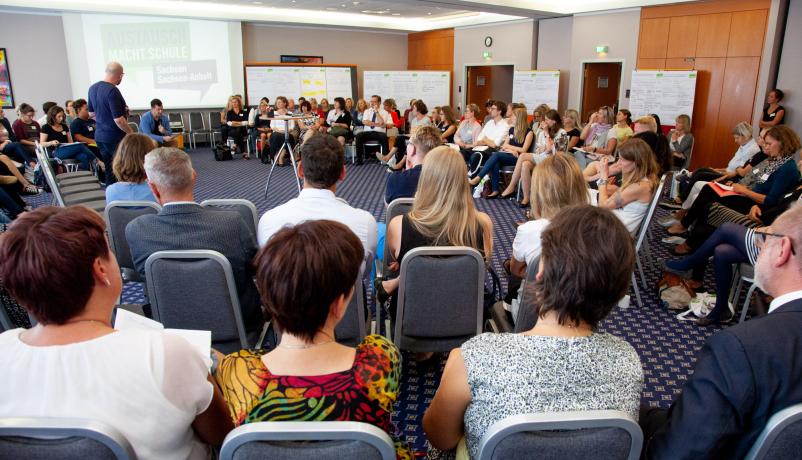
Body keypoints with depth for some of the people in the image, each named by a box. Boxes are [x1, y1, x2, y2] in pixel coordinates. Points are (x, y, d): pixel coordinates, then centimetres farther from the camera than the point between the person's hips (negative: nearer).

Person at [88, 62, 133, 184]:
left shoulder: (93, 88, 8)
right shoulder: (112, 91, -19)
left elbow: (91, 114, 18)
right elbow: (118, 120, -22)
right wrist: (131, 132, -9)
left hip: (99, 136, 8)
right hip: (115, 138, -8)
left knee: (109, 171, 14)